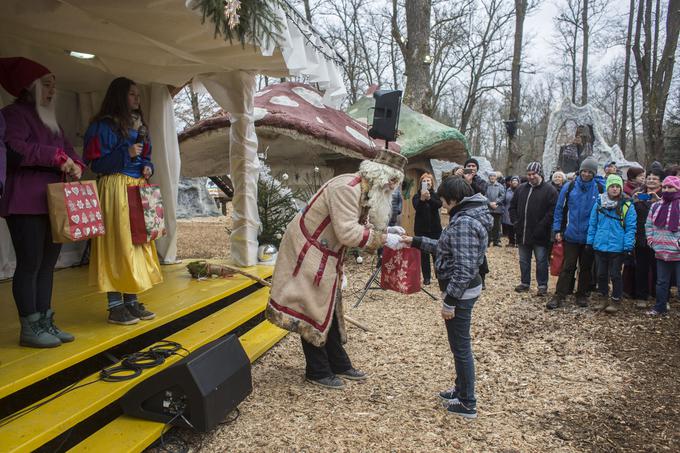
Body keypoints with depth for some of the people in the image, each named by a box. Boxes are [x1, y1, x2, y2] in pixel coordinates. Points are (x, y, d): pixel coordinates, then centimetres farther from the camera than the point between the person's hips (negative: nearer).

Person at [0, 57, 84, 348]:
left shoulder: (49, 120, 24)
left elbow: (66, 148, 21)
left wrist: (75, 164, -2)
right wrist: (56, 156, -16)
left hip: (53, 203, 8)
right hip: (27, 204, -8)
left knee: (47, 264, 8)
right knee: (30, 264, -5)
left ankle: (45, 323, 15)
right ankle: (30, 328, 2)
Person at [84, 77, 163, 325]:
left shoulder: (138, 125, 17)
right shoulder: (103, 126, -5)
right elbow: (96, 163, -10)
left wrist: (147, 167, 2)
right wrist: (126, 154, -18)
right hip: (115, 190, -8)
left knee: (137, 241, 8)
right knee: (116, 242, -7)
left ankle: (131, 301, 17)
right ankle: (115, 306, 0)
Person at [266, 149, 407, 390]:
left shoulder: (364, 191, 4)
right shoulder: (346, 188, -26)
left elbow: (358, 225, 11)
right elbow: (348, 233, -31)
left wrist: (386, 230, -3)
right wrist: (383, 239, -23)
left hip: (325, 256, 10)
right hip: (307, 252, -10)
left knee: (328, 308, 17)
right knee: (312, 310, 1)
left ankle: (339, 365, 29)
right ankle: (317, 372, 16)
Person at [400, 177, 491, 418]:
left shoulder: (464, 223, -23)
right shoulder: (468, 216, 9)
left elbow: (464, 268, -27)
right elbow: (445, 248, 18)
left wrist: (449, 301, -23)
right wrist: (416, 241, 18)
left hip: (461, 292, -10)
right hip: (463, 290, 10)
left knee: (461, 347, 2)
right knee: (460, 344, 22)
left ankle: (467, 404, 16)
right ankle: (461, 389, 38)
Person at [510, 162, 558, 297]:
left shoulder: (549, 190, -6)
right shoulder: (521, 189, 9)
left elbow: (552, 211, -13)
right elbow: (513, 207, 16)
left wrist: (541, 226, -17)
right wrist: (516, 222, 4)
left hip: (539, 235, -5)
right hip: (523, 234, 5)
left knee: (541, 261, 4)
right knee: (523, 261, 15)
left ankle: (542, 285, 15)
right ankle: (525, 283, 28)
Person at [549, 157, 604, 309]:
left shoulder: (600, 189, -2)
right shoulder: (569, 187, -2)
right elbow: (560, 209, 2)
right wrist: (557, 230, -1)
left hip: (590, 237, 1)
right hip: (571, 235, -1)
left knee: (586, 267, 12)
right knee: (567, 267, 0)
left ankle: (582, 295, 24)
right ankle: (559, 296, 4)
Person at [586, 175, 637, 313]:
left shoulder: (627, 206, -6)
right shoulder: (599, 203, 3)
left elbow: (630, 228, -7)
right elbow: (592, 224, 7)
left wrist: (628, 247, -12)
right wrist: (590, 242, 4)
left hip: (617, 248, -3)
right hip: (600, 246, 3)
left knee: (615, 275, 6)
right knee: (601, 274, 13)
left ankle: (615, 301, 20)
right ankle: (603, 299, 27)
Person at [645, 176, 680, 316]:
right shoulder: (656, 206, 9)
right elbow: (649, 225, 18)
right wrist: (651, 239, 7)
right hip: (661, 252, 5)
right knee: (661, 282, 17)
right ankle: (660, 307, 30)